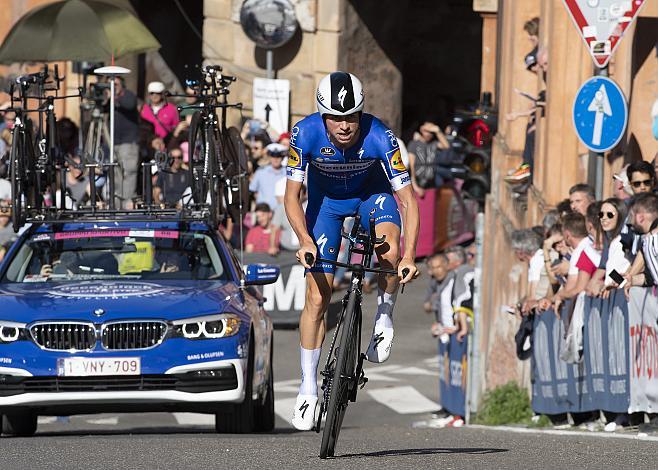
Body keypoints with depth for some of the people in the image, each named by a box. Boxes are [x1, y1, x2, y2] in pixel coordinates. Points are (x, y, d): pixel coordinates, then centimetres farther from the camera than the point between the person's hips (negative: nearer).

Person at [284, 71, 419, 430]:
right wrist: (305, 241, -39)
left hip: (372, 194, -1)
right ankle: (308, 389, 8)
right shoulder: (306, 134, -31)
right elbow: (291, 196, -24)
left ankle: (384, 319, -5)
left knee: (390, 252, -34)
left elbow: (408, 201, -31)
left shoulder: (379, 138, -34)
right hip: (326, 199, 1)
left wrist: (410, 256, -41)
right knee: (317, 297, -5)